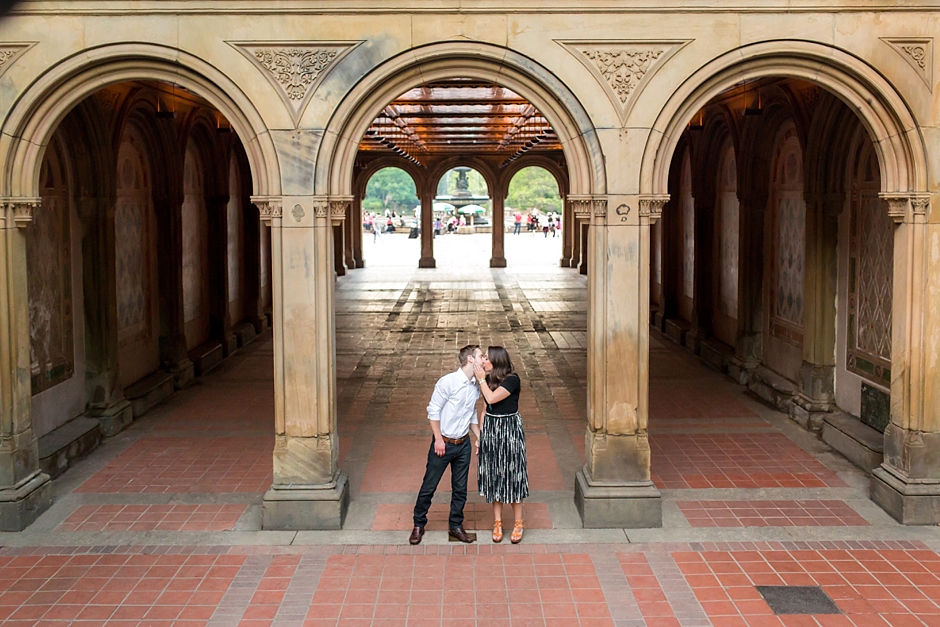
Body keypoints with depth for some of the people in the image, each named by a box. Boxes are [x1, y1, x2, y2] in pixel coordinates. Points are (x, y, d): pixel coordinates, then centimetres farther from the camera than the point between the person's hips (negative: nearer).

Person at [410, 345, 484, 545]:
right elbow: (433, 411, -12)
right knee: (429, 485, 5)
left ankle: (456, 527, 25)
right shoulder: (448, 382, -16)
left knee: (460, 488, 12)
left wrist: (480, 438, 8)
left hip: (463, 444, 6)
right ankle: (419, 525, 20)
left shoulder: (475, 387, 5)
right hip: (444, 443, -6)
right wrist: (438, 439, -13)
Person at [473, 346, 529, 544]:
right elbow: (486, 409, 10)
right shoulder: (489, 379, 5)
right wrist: (479, 434, 9)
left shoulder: (512, 380, -16)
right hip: (490, 429, 6)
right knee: (494, 475, 10)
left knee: (512, 475, 1)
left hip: (509, 430, -6)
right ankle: (497, 522, 20)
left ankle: (518, 523, 13)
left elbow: (491, 398, -26)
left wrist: (481, 379, -13)